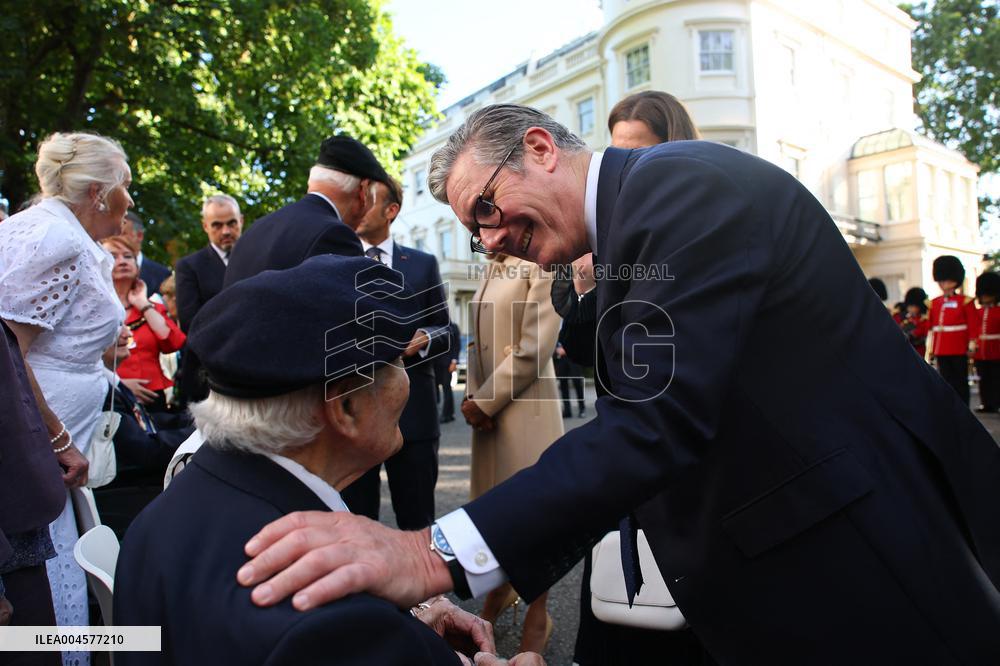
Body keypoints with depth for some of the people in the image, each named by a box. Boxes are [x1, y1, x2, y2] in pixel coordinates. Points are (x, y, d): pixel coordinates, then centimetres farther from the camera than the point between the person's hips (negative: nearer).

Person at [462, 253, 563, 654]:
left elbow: (533, 350, -17)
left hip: (524, 409, -7)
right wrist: (473, 398, 0)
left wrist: (484, 403, -13)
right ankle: (499, 592, 36)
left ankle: (537, 618, 19)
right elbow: (478, 343, 15)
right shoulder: (490, 273, 16)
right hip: (488, 411, 7)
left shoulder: (540, 267, -9)